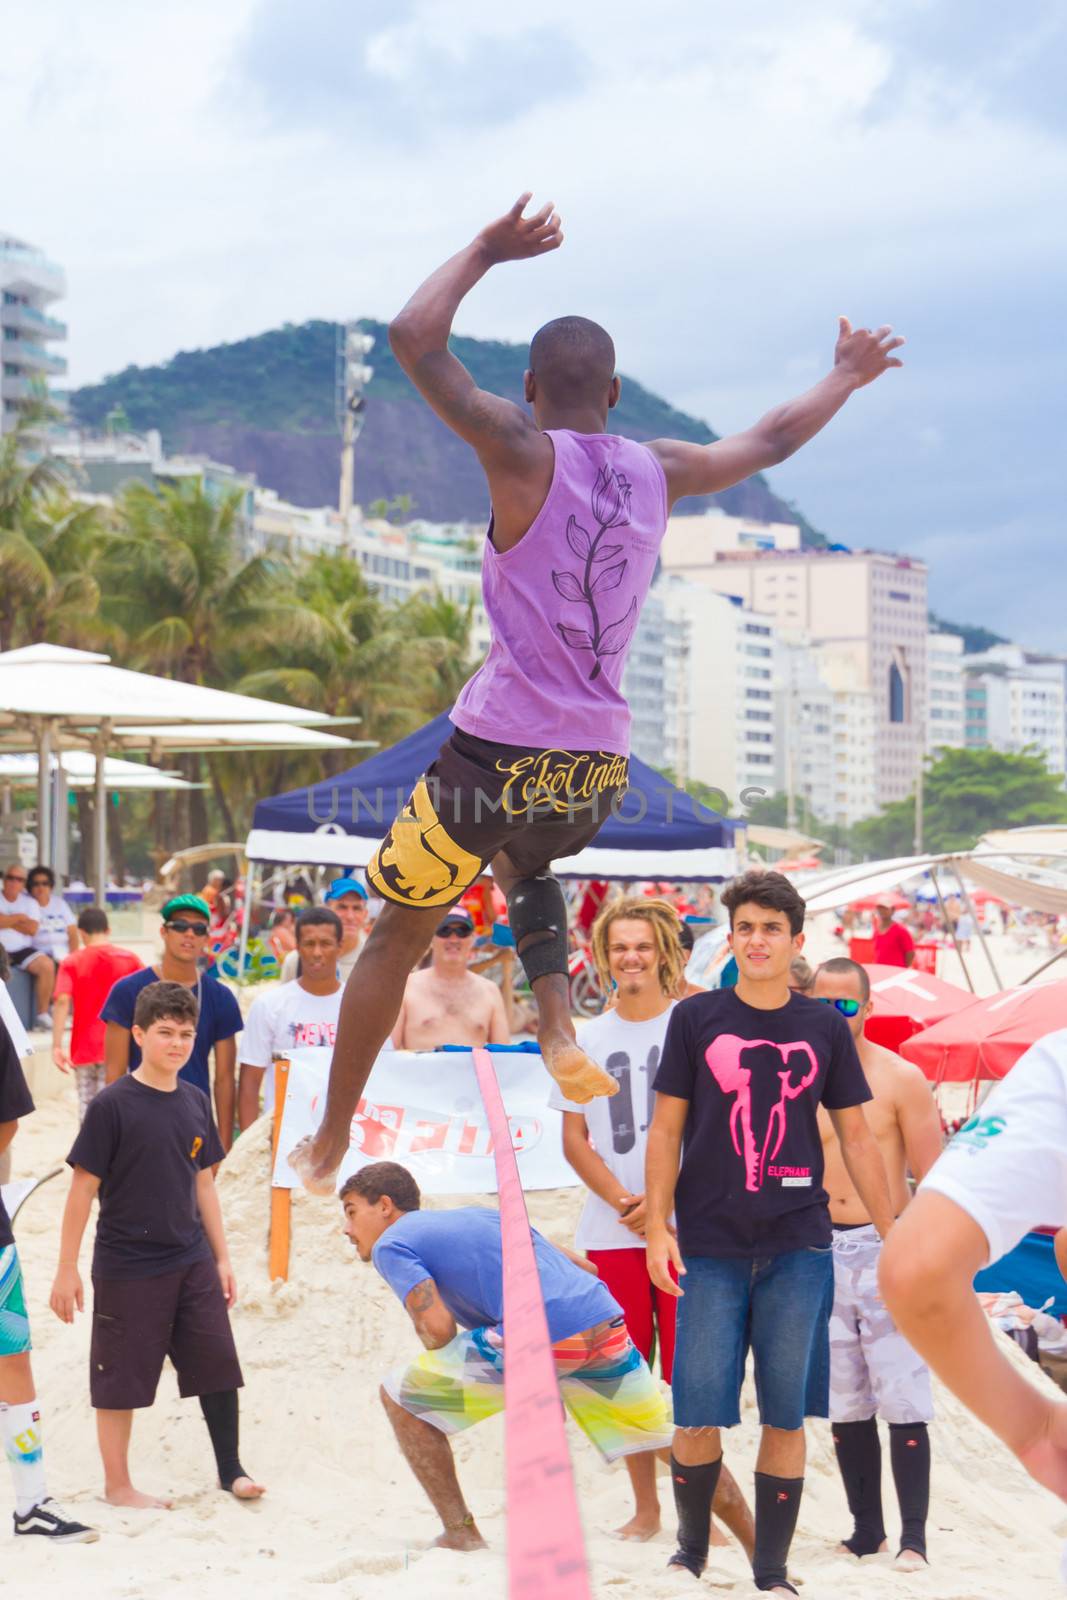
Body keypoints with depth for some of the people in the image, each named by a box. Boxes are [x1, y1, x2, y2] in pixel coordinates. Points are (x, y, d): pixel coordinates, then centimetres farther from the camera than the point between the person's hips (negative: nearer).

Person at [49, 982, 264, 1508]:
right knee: (120, 1379, 4)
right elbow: (83, 1188, -10)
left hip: (192, 1264, 5)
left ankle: (231, 1471, 19)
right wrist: (67, 1268, -10)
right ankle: (117, 1486, 18)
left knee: (218, 1366, 6)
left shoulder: (196, 1102, 5)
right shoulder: (112, 1105, -12)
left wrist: (221, 1257, 14)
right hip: (127, 1269, -5)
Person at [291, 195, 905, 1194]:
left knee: (397, 935, 11)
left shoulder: (526, 455, -9)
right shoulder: (656, 472, 6)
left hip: (499, 753, -5)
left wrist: (485, 252, -1)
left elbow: (413, 339, -14)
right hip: (599, 765, 5)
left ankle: (328, 1148, 17)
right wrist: (847, 378, 40)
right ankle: (559, 1027, 12)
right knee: (525, 858, 37)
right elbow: (769, 442, 24)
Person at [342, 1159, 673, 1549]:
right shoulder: (480, 1214, 32)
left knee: (399, 1396, 10)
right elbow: (584, 1268, 30)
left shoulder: (392, 1244, 11)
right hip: (606, 1325, 7)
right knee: (664, 1437, 27)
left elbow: (438, 1328, -5)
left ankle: (460, 1533, 9)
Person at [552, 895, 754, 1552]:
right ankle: (645, 1508, 14)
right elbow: (574, 1138, 9)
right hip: (611, 1232, 3)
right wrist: (623, 1201, -6)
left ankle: (716, 1495, 4)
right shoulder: (588, 1038, 11)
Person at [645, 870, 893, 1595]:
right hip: (711, 1248, -1)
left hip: (799, 1248, 1)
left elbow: (858, 1139, 10)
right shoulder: (696, 1019, 3)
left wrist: (894, 1237, 6)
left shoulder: (825, 1028, 6)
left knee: (787, 1417, 2)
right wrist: (658, 1227, -4)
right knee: (699, 1416, -1)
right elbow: (666, 1129, 4)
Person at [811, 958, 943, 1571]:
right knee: (844, 1406, 9)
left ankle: (914, 1538, -1)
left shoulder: (901, 1078, -3)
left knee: (903, 1404, -6)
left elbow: (931, 1179, -3)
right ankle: (867, 1530, 18)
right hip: (819, 1253, 4)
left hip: (886, 1246, -4)